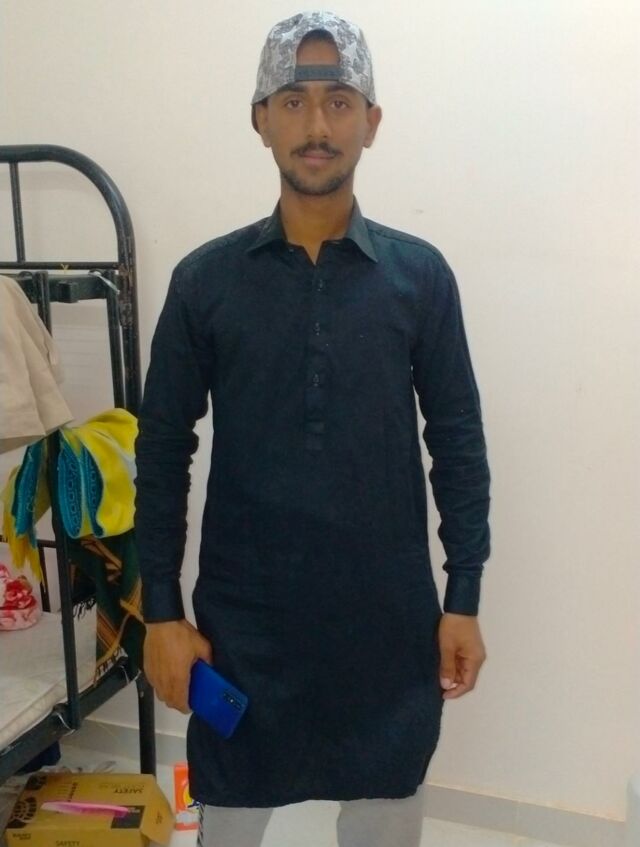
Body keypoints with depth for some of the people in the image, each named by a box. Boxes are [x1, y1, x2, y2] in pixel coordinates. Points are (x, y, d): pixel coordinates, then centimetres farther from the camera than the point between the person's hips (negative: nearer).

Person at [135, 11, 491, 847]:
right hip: (243, 613, 0)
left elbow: (458, 443, 0)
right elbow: (163, 452, -1)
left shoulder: (420, 274, -3)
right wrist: (162, 611, -3)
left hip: (388, 612, 1)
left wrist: (464, 600, -1)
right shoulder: (205, 279, -4)